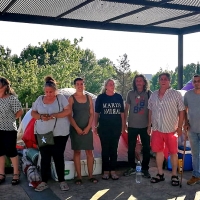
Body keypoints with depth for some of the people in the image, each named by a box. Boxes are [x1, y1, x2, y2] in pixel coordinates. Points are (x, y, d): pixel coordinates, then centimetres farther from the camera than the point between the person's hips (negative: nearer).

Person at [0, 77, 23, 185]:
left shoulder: (12, 98, -11)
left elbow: (20, 112, -6)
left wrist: (10, 119, 0)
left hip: (9, 130, -5)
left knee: (11, 152, 2)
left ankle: (16, 174, 17)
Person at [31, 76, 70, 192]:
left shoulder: (61, 98, -2)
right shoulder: (40, 99, 8)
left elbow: (68, 111, -10)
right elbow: (33, 113, 10)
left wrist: (54, 115, -20)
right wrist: (40, 116, -12)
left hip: (59, 134, -3)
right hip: (42, 134, 3)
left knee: (58, 157, 3)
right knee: (45, 157, 5)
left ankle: (62, 181, 15)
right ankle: (44, 182, 13)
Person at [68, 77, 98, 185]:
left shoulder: (88, 98, 8)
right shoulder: (71, 99, -2)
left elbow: (92, 114, 6)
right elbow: (69, 116, -6)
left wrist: (88, 127, -6)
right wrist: (77, 128, -12)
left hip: (87, 129, 3)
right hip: (75, 129, -3)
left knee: (89, 152, 4)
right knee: (77, 152, 2)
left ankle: (90, 175, 12)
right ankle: (79, 177, 7)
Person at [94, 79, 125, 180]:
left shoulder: (118, 97, 6)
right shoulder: (101, 97, 0)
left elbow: (122, 113, 10)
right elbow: (96, 113, 3)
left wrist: (123, 126, 7)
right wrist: (95, 126, 0)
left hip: (116, 127, 2)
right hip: (104, 127, -2)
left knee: (114, 149, 6)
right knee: (105, 149, 2)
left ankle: (113, 171, 14)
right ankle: (106, 171, 12)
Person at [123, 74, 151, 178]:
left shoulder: (149, 93, 0)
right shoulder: (130, 93, 4)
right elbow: (126, 108, 9)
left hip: (145, 126, -1)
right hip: (132, 126, 1)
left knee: (146, 148, 4)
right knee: (131, 148, 8)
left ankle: (145, 169, 17)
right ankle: (132, 167, 23)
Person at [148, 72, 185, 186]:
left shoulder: (176, 94, -4)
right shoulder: (154, 95, 10)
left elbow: (182, 111, -4)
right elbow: (150, 111, 15)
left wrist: (180, 127, -8)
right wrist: (149, 126, 11)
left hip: (171, 129, -4)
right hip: (157, 129, 4)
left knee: (173, 152, 3)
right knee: (158, 151, 9)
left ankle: (174, 175, 15)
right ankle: (160, 174, 22)